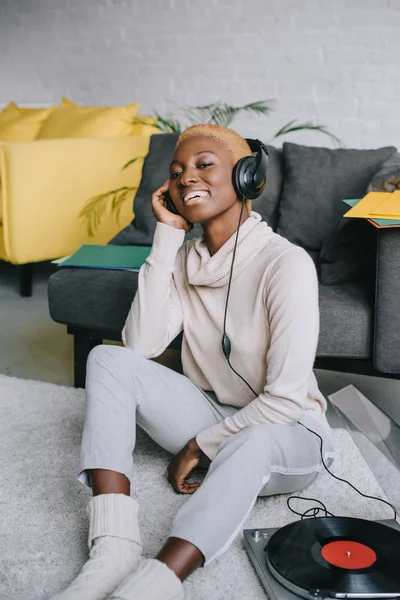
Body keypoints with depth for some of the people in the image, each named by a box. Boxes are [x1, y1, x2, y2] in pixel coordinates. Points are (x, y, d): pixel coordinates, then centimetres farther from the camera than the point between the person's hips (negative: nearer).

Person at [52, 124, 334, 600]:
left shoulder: (286, 263, -19)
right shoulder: (186, 258, 2)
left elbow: (286, 399, -22)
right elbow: (141, 344, -14)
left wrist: (201, 445, -13)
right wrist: (167, 236, -14)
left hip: (283, 435, -6)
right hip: (210, 412, 6)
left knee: (252, 442, -42)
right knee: (107, 360, -16)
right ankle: (113, 554, -30)